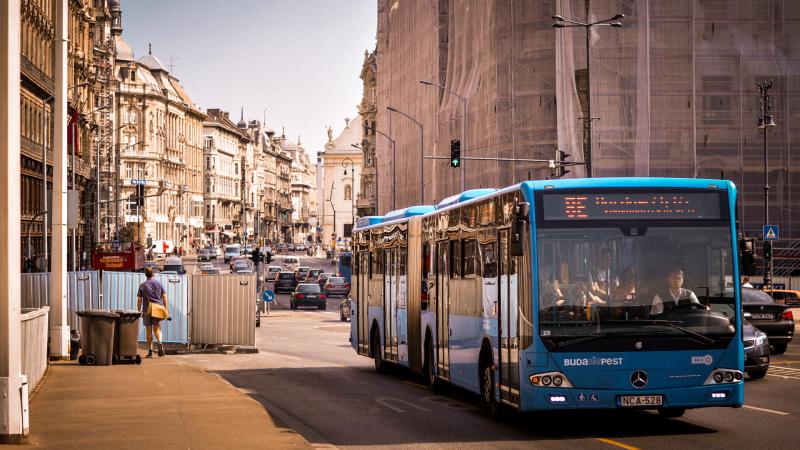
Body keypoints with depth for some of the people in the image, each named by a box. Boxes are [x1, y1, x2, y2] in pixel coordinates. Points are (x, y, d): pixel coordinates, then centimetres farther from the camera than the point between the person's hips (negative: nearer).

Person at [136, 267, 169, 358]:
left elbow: (139, 300, 1)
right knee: (157, 328, 7)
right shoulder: (159, 283, 5)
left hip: (147, 311, -1)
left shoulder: (142, 286, 1)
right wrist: (166, 309, 9)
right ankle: (159, 342, -22)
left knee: (149, 330, 5)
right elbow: (164, 297, 3)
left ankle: (150, 351, 5)